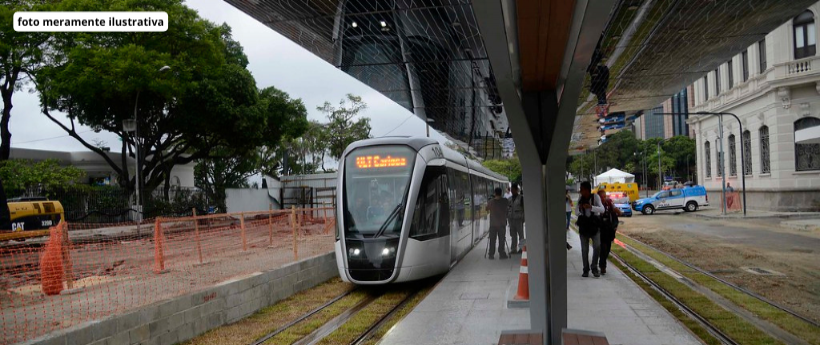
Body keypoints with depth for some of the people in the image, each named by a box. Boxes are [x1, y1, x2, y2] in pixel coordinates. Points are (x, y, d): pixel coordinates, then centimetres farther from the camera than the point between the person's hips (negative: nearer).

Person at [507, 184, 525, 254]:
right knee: (513, 235, 7)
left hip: (518, 218, -5)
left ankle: (521, 248, 8)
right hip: (511, 219, 5)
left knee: (520, 234, 2)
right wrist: (507, 217, 11)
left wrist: (523, 218, -9)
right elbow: (507, 209, 17)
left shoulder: (521, 198, -2)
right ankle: (514, 249, 12)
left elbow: (523, 208, -4)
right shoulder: (509, 199, 13)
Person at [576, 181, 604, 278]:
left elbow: (602, 209, -20)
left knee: (597, 246, -14)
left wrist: (591, 207, -35)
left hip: (594, 225, -3)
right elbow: (576, 211, 10)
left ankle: (594, 268, 0)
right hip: (583, 225, 3)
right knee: (584, 249, 4)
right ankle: (586, 270, 14)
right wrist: (579, 210, -14)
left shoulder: (595, 196, -9)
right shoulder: (580, 198, 2)